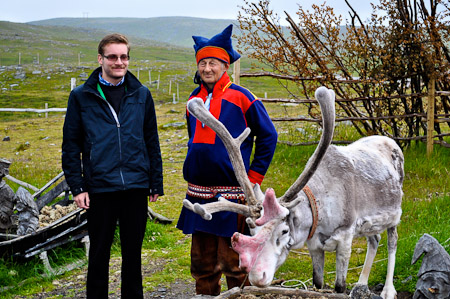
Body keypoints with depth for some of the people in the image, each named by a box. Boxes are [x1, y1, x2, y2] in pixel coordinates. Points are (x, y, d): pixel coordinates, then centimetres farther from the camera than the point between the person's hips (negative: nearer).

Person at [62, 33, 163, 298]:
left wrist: (156, 183, 7)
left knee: (133, 252, 11)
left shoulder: (141, 95, 7)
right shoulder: (82, 97, 1)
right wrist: (77, 186, -5)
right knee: (99, 253, 8)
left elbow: (152, 142, 10)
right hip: (99, 188, -1)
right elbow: (71, 145, 2)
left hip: (136, 187, 2)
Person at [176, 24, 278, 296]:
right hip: (198, 194, 6)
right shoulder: (194, 101, 12)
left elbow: (268, 136, -1)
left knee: (234, 263, -2)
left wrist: (254, 176, -3)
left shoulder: (241, 97, -5)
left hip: (232, 192, -5)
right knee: (202, 263, 11)